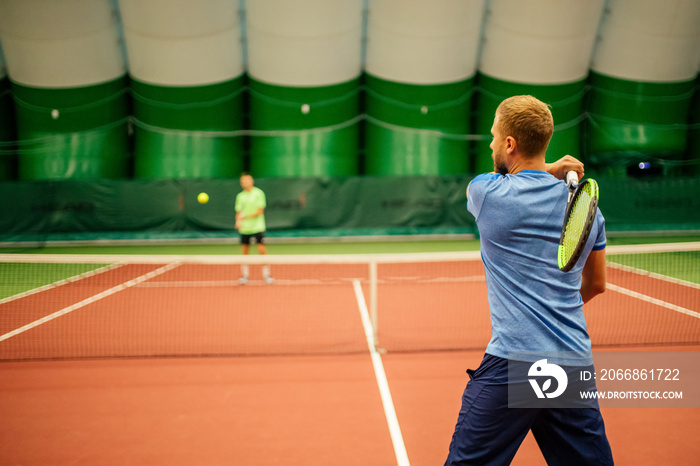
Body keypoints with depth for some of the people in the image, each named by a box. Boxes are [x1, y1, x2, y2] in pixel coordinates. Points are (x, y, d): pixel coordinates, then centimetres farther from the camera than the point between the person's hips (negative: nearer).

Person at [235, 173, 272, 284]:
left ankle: (266, 274, 3)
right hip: (244, 228, 4)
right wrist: (238, 222, -8)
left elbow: (260, 211, -11)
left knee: (262, 250, -7)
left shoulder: (258, 193, -4)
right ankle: (245, 275, 17)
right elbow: (238, 212, 12)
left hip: (257, 227, -4)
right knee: (245, 252, 6)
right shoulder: (240, 196, 8)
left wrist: (246, 216, -21)